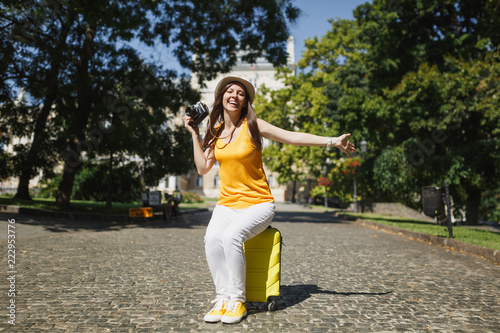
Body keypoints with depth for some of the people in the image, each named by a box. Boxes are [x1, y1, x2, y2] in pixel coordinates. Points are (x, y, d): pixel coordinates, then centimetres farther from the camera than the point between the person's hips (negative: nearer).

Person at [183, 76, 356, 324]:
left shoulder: (252, 125, -2)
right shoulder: (216, 131, 11)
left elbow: (292, 137, -6)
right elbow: (203, 168, 10)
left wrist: (332, 141, -11)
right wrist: (195, 135, 8)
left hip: (257, 203, -3)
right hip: (227, 203, 4)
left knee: (231, 236, -32)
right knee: (212, 238, -27)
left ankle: (237, 301, -14)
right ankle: (222, 298, -13)